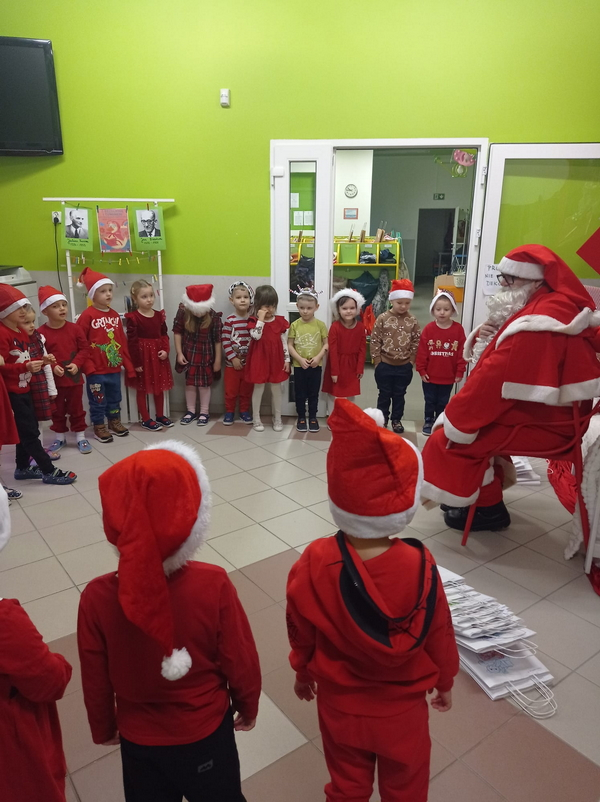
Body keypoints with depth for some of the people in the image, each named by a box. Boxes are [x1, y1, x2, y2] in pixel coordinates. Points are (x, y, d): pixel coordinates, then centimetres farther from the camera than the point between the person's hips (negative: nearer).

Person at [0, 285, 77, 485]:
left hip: (24, 389, 9)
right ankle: (49, 471, 4)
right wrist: (26, 367, -33)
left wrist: (41, 362, 4)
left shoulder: (22, 332, 11)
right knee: (30, 432, -3)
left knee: (26, 430, 17)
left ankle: (22, 468, 31)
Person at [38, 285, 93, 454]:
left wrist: (77, 364, -14)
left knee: (76, 408, 11)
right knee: (57, 410, 14)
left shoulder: (74, 328, -3)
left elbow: (85, 349, -1)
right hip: (53, 379, -1)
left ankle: (80, 437, 23)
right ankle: (60, 437, 28)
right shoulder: (41, 332, -10)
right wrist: (51, 367, -20)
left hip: (75, 377, 1)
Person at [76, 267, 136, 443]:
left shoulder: (115, 315, 6)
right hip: (96, 369, -6)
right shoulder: (87, 316, -13)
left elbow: (122, 341, 10)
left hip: (115, 367, 6)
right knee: (97, 400, 8)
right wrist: (87, 366, -14)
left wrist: (128, 364, 10)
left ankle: (114, 422, 34)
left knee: (115, 398, 18)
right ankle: (99, 427, 21)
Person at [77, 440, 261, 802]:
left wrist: (104, 730, 10)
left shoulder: (97, 598, -26)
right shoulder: (214, 585, -30)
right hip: (206, 731, -1)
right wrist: (248, 707, 6)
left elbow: (96, 681, -11)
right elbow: (241, 661, -16)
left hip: (138, 739, 1)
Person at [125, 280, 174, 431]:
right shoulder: (133, 317, -13)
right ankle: (146, 420, 16)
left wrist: (165, 350, -9)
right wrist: (136, 362, -16)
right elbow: (132, 341, -14)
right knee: (142, 389, 7)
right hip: (142, 356, -5)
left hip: (158, 355, 6)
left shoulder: (159, 315, 4)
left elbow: (164, 334, 8)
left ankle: (160, 416, 29)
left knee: (160, 387, 15)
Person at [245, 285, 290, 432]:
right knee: (258, 388, 7)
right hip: (260, 360, -2)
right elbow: (256, 336, -25)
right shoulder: (254, 321, -6)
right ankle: (256, 419, 20)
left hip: (276, 361, 2)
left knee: (276, 389, 11)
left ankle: (277, 419, 25)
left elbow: (284, 342, 3)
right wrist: (261, 319, -23)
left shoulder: (280, 321, 1)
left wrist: (287, 360, 1)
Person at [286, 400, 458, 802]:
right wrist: (445, 683, 9)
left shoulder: (315, 563, -27)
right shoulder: (421, 566, -29)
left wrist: (303, 674, 11)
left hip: (340, 705, 1)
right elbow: (439, 635, -12)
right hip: (403, 709, -1)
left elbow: (301, 633, -10)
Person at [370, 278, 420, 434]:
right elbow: (375, 341, -7)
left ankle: (397, 420, 28)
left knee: (399, 395, 14)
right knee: (384, 394, 11)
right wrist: (377, 361, -8)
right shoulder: (383, 318, -8)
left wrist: (411, 361, -1)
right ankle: (382, 419, 25)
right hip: (385, 365, -2)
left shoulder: (413, 321, -2)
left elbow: (416, 343, 3)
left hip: (404, 366, 2)